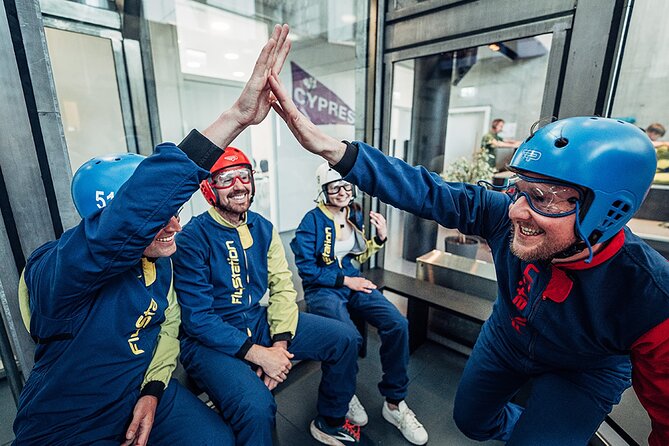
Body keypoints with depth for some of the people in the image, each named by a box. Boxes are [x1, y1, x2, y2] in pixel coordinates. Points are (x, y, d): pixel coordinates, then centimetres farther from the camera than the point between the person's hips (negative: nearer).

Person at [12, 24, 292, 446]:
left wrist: (152, 390, -12)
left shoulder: (159, 262, -11)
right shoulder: (57, 272, -32)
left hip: (144, 394, 4)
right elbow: (136, 212, -51)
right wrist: (235, 118, -55)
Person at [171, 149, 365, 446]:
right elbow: (197, 318, -17)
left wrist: (281, 343, -13)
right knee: (256, 406, -34)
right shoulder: (193, 238, -14)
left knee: (345, 338, -1)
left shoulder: (263, 228, 3)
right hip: (210, 339, -5)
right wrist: (258, 354, -22)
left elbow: (282, 286, 0)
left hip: (259, 320, 6)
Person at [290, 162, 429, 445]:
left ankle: (394, 402, 3)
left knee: (397, 324, -16)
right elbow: (307, 269, -12)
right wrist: (344, 280, -14)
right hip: (322, 288, -5)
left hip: (352, 281, 6)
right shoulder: (312, 220, -10)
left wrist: (380, 237, 1)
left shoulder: (355, 215, 8)